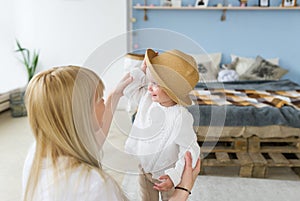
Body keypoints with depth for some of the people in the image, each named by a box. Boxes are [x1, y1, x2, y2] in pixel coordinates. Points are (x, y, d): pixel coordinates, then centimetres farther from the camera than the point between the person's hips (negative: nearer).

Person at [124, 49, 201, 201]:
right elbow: (129, 90, 2)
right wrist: (142, 70, -12)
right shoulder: (147, 98, -12)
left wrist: (175, 176, -39)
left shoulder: (180, 117, -33)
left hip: (166, 175, -5)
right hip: (144, 168, 6)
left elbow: (189, 149, -30)